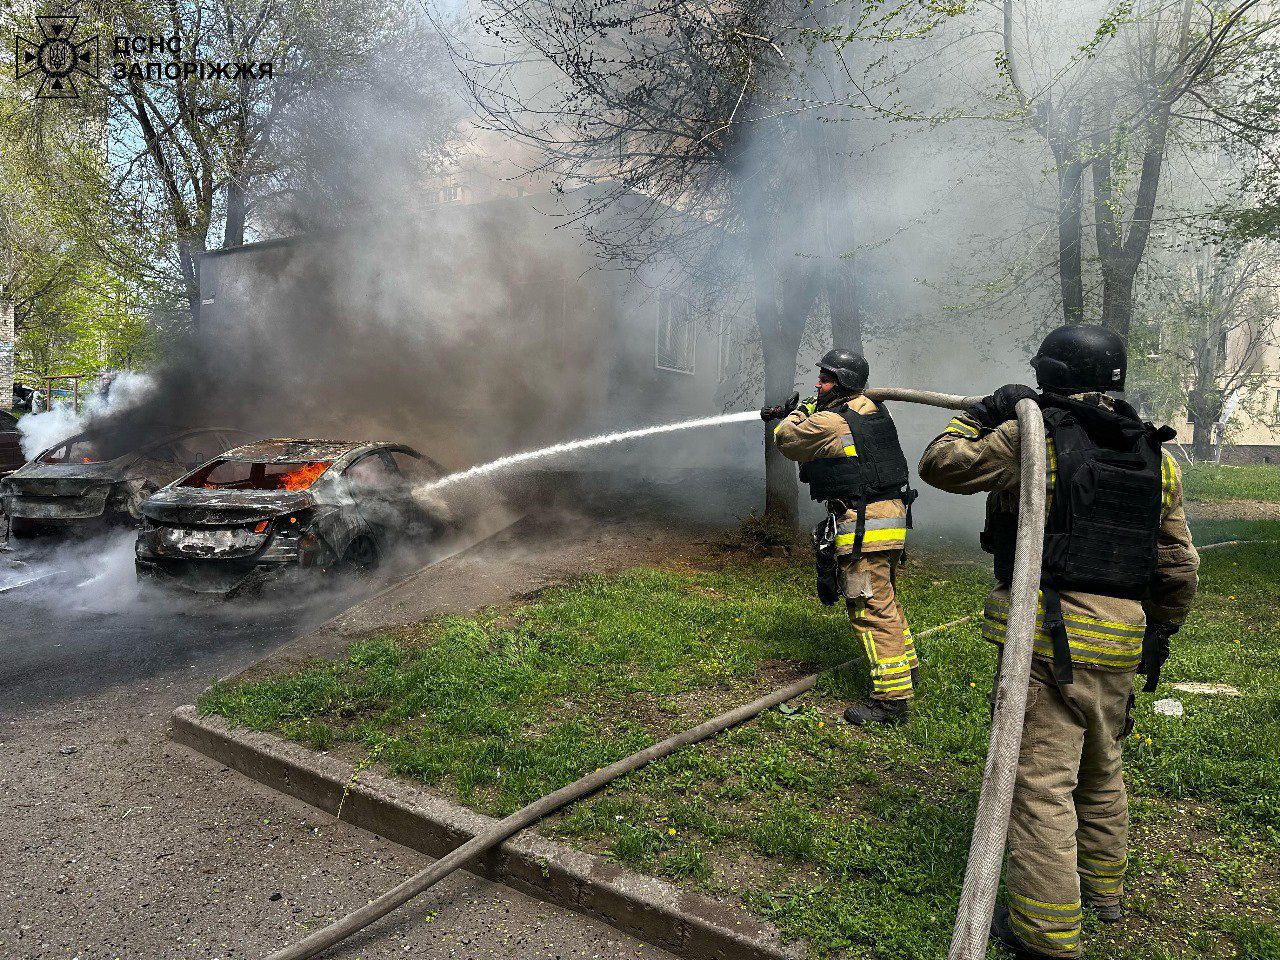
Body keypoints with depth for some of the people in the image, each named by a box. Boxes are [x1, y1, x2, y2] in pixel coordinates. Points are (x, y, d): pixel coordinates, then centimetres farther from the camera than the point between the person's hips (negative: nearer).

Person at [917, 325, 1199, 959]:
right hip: (1121, 643, 8)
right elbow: (1179, 567, 14)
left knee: (1041, 782, 0)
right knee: (1102, 769, 24)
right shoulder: (1156, 455, 11)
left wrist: (983, 416, 9)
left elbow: (939, 465, -4)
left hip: (1050, 638, -7)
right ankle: (1103, 890, 43)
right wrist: (1158, 634, 25)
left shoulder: (1033, 437, -10)